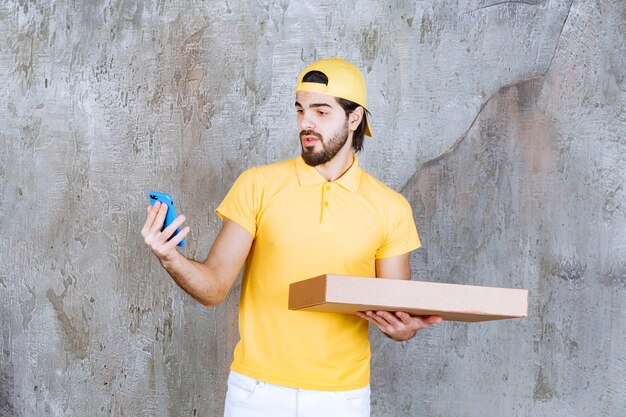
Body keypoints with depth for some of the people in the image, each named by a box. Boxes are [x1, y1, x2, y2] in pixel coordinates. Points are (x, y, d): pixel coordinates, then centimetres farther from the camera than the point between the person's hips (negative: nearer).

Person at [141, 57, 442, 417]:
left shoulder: (390, 208, -1)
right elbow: (214, 287, -6)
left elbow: (399, 312, 5)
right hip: (258, 387, 0)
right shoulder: (259, 185, -3)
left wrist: (403, 328, -17)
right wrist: (172, 259, -25)